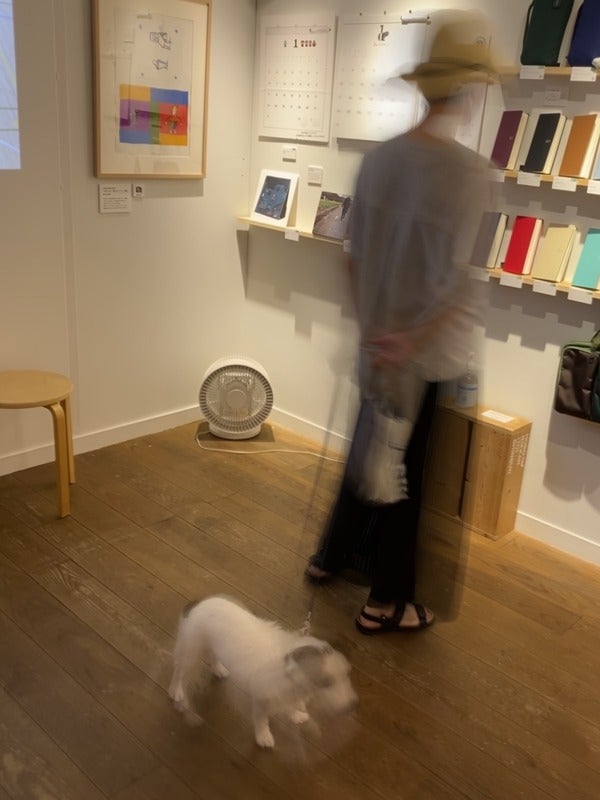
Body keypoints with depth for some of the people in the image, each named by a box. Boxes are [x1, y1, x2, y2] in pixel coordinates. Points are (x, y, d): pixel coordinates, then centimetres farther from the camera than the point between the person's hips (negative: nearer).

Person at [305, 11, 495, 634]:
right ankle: (386, 602, 25)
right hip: (427, 350, -6)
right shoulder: (466, 168, -19)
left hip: (379, 338, 6)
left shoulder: (379, 158, 0)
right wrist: (411, 343, -14)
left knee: (370, 447, 24)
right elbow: (452, 279, -23)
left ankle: (332, 554, 43)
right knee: (405, 465, 8)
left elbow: (355, 255, 5)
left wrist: (369, 321, 12)